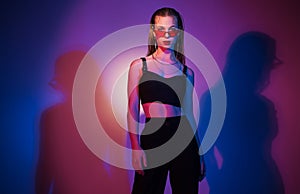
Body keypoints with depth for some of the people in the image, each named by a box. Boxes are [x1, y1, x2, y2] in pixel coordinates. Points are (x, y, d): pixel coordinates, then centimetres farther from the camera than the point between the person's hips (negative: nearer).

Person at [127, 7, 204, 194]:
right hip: (152, 138, -2)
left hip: (184, 137, 2)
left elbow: (188, 113, 13)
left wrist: (199, 152, 12)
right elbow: (133, 110, 1)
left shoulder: (187, 72, 10)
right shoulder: (139, 66, 6)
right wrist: (135, 148, -8)